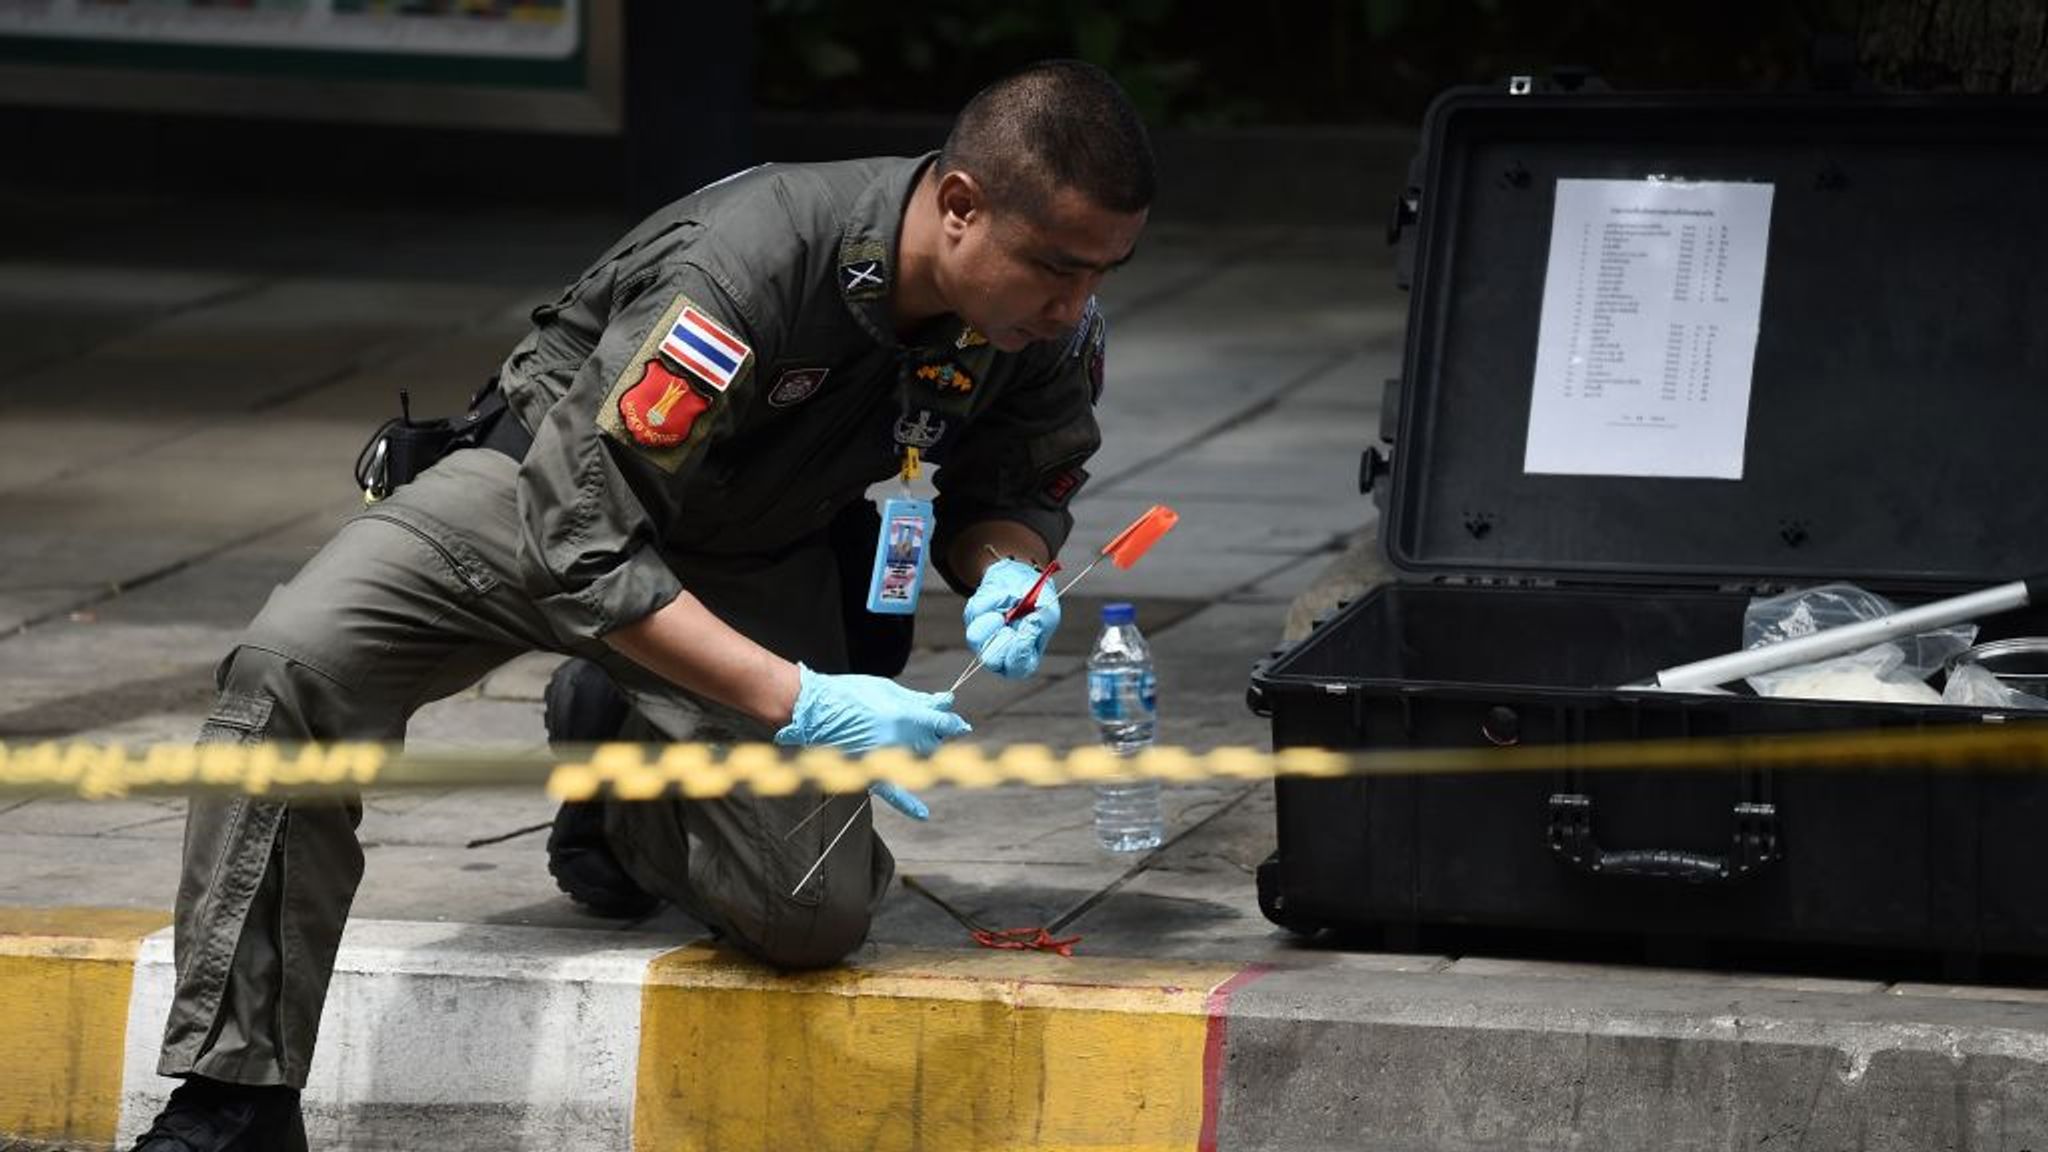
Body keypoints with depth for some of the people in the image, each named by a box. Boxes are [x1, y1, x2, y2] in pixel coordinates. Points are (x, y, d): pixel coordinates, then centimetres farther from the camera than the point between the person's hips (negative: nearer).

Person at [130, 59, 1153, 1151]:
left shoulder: (1047, 317, -19)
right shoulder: (749, 262, -37)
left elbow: (1015, 487, 2)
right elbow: (584, 542, -34)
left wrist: (1006, 571, -22)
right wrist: (795, 701, -38)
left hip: (752, 561, 4)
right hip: (547, 488, -4)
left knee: (814, 914, -17)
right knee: (291, 666, -30)